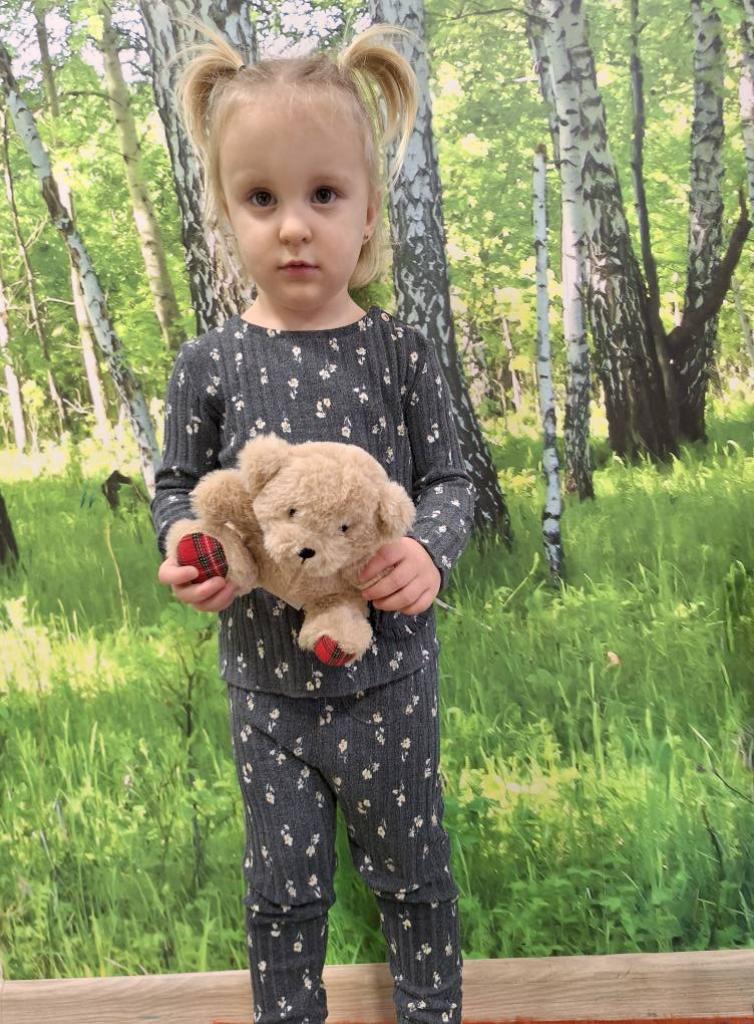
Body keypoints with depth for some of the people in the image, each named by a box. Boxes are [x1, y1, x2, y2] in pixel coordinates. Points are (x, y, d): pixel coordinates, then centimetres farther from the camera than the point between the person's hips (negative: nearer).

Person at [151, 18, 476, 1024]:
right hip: (267, 683, 1)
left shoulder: (398, 352, -9)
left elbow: (449, 478, -3)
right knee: (283, 886, 17)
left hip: (388, 677, 0)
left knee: (412, 866, 20)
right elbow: (179, 483, 4)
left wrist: (430, 551, -23)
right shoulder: (211, 363, -8)